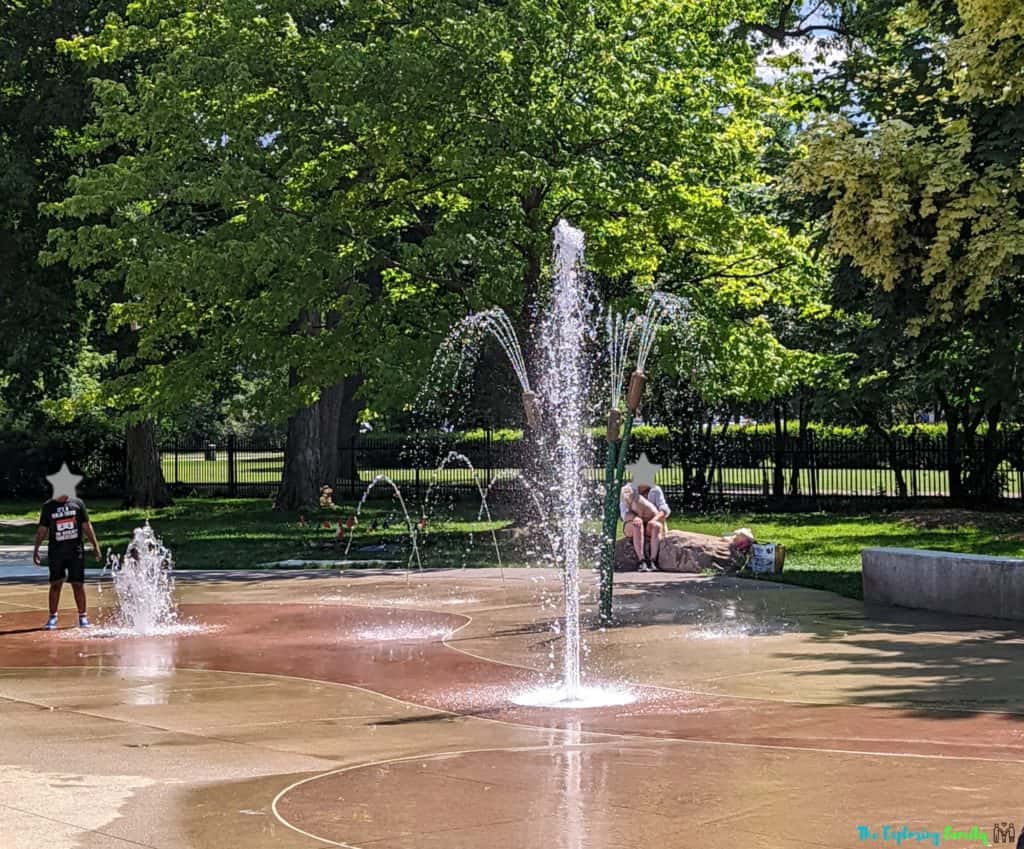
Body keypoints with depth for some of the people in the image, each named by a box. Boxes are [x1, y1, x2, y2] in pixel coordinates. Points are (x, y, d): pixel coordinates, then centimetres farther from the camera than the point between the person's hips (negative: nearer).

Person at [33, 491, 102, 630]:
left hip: (75, 550, 0)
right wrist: (36, 550, 1)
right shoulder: (48, 506, 4)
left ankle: (82, 616, 11)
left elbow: (86, 526, 6)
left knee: (78, 583, 2)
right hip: (56, 550, 0)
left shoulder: (77, 503, 4)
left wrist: (95, 546, 2)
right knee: (55, 584, 0)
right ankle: (52, 616, 8)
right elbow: (42, 530, 7)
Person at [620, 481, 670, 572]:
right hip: (631, 526, -1)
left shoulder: (656, 490, -2)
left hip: (650, 527, 1)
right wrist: (634, 518, -36)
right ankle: (642, 562, -45)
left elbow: (664, 510, -13)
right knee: (637, 524, -35)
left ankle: (653, 561, -42)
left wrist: (654, 520, -33)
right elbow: (624, 513, -14)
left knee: (656, 526, -33)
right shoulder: (627, 490, -5)